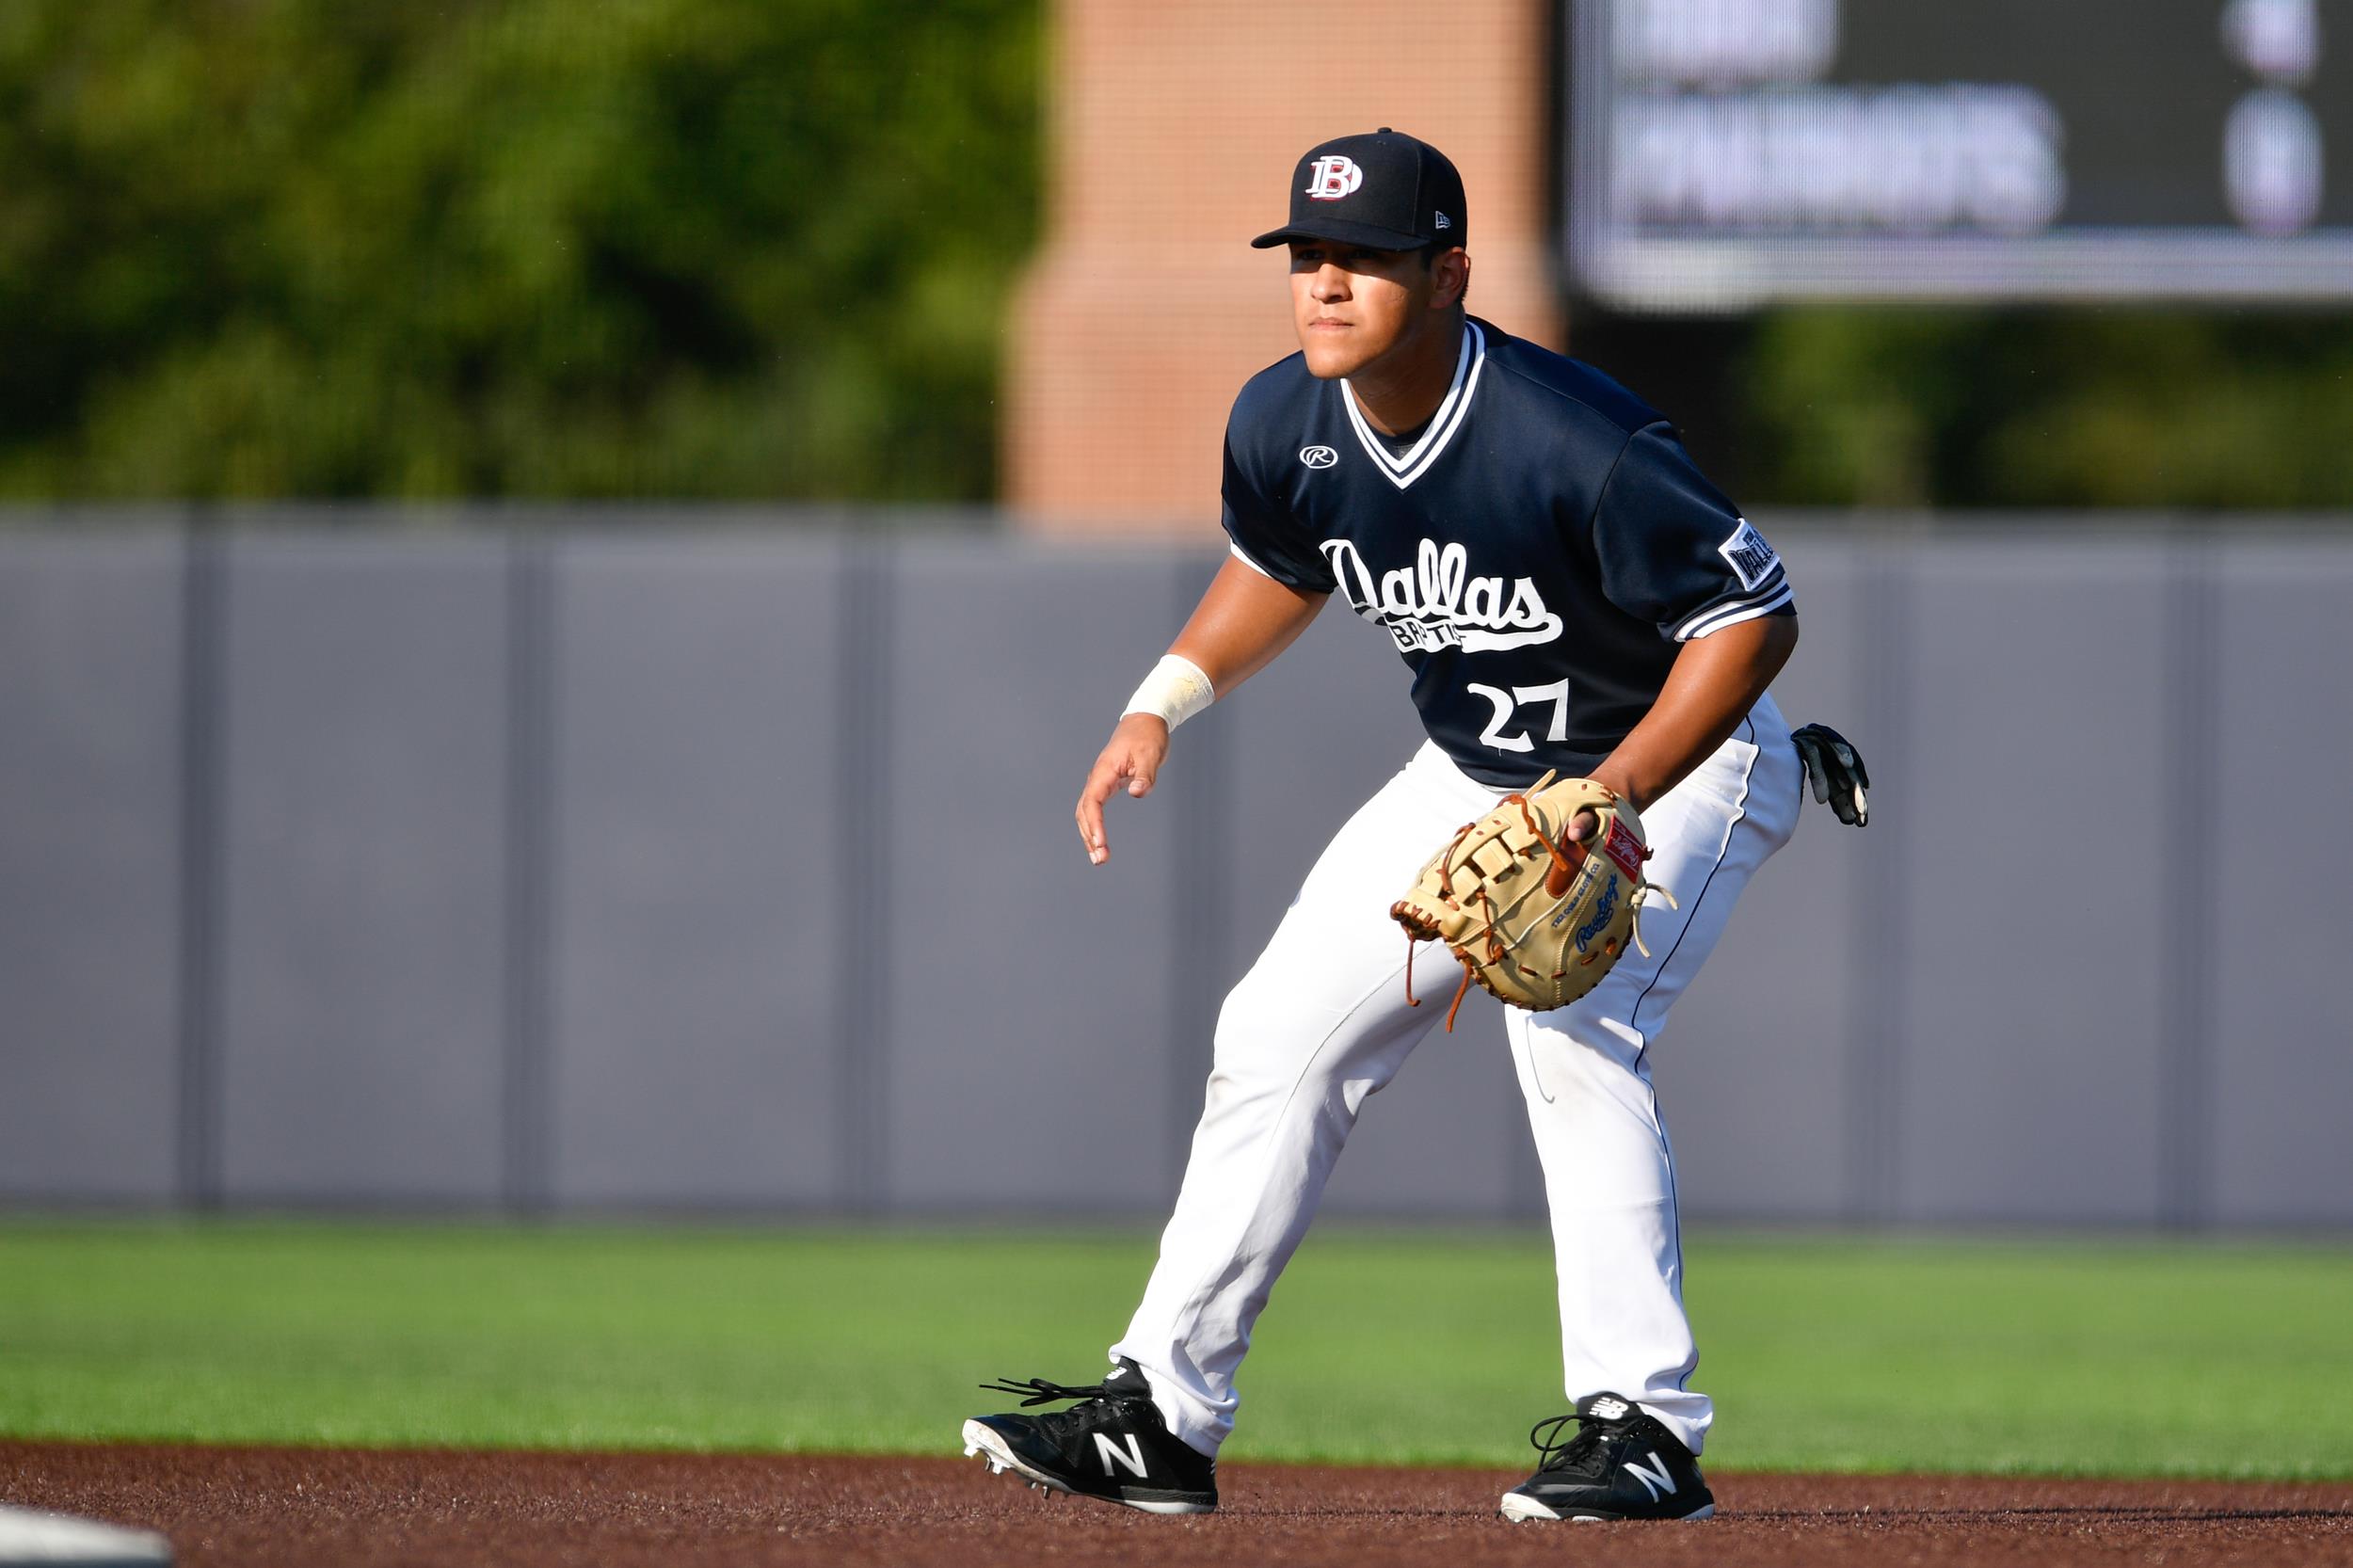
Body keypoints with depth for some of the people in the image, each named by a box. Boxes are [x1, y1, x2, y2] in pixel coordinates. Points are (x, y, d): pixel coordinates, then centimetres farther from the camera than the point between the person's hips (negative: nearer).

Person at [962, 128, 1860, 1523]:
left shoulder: (1573, 442, -33)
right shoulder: (1286, 426, -11)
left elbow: (1756, 619, -27)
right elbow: (1280, 567, 13)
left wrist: (1606, 802, -34)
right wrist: (1165, 704, -1)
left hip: (1678, 764, -7)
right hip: (1473, 774, 7)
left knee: (1571, 1027, -30)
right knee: (1284, 1034, 3)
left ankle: (1644, 1425, -25)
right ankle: (1160, 1414, 12)